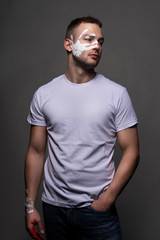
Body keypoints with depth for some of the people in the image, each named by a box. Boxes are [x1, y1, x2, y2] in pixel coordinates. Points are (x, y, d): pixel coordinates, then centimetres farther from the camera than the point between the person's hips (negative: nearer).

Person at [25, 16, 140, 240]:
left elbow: (131, 152, -5)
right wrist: (30, 205, 2)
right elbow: (36, 152, 3)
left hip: (98, 209, -1)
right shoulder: (44, 94, 1)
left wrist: (107, 199, -12)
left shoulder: (117, 93, -4)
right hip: (54, 208, 2)